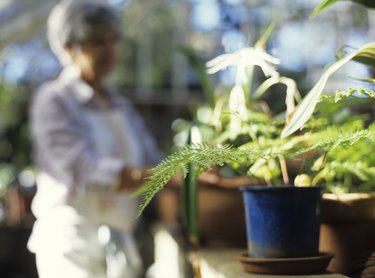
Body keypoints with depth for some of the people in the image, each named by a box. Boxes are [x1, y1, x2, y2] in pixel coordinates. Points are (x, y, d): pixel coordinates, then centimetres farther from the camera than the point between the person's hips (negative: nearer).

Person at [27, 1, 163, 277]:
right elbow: (86, 171, -19)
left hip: (122, 245, 6)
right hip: (72, 244, -6)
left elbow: (154, 163, 6)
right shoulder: (53, 100, -6)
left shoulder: (122, 106, 15)